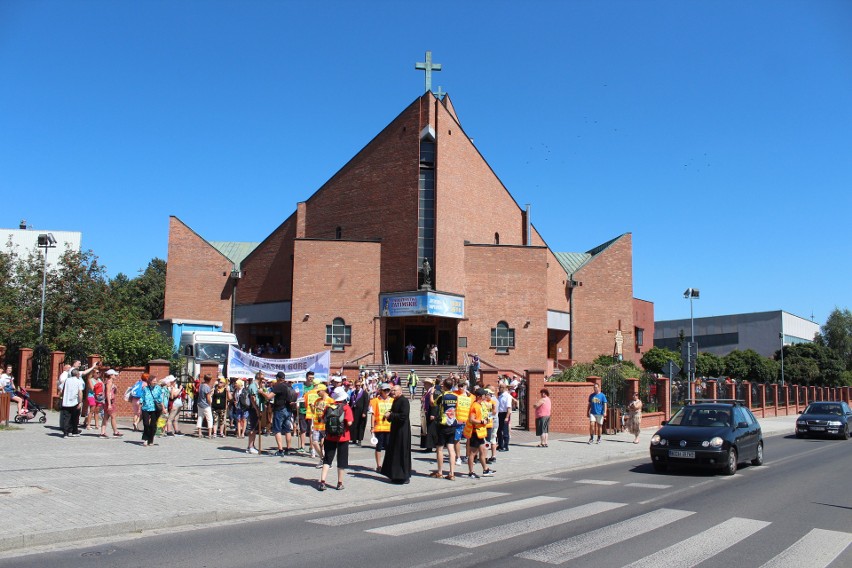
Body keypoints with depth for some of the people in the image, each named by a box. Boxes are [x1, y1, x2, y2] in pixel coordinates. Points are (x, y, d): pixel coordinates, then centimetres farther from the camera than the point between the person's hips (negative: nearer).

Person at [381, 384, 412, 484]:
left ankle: (404, 477, 3)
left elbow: (403, 416, -25)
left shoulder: (404, 401, -16)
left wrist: (390, 415, -16)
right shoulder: (395, 401, 13)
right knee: (394, 452, 13)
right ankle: (395, 475, 22)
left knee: (402, 453, -4)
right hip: (395, 430, 10)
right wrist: (389, 415, 2)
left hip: (402, 431, -10)